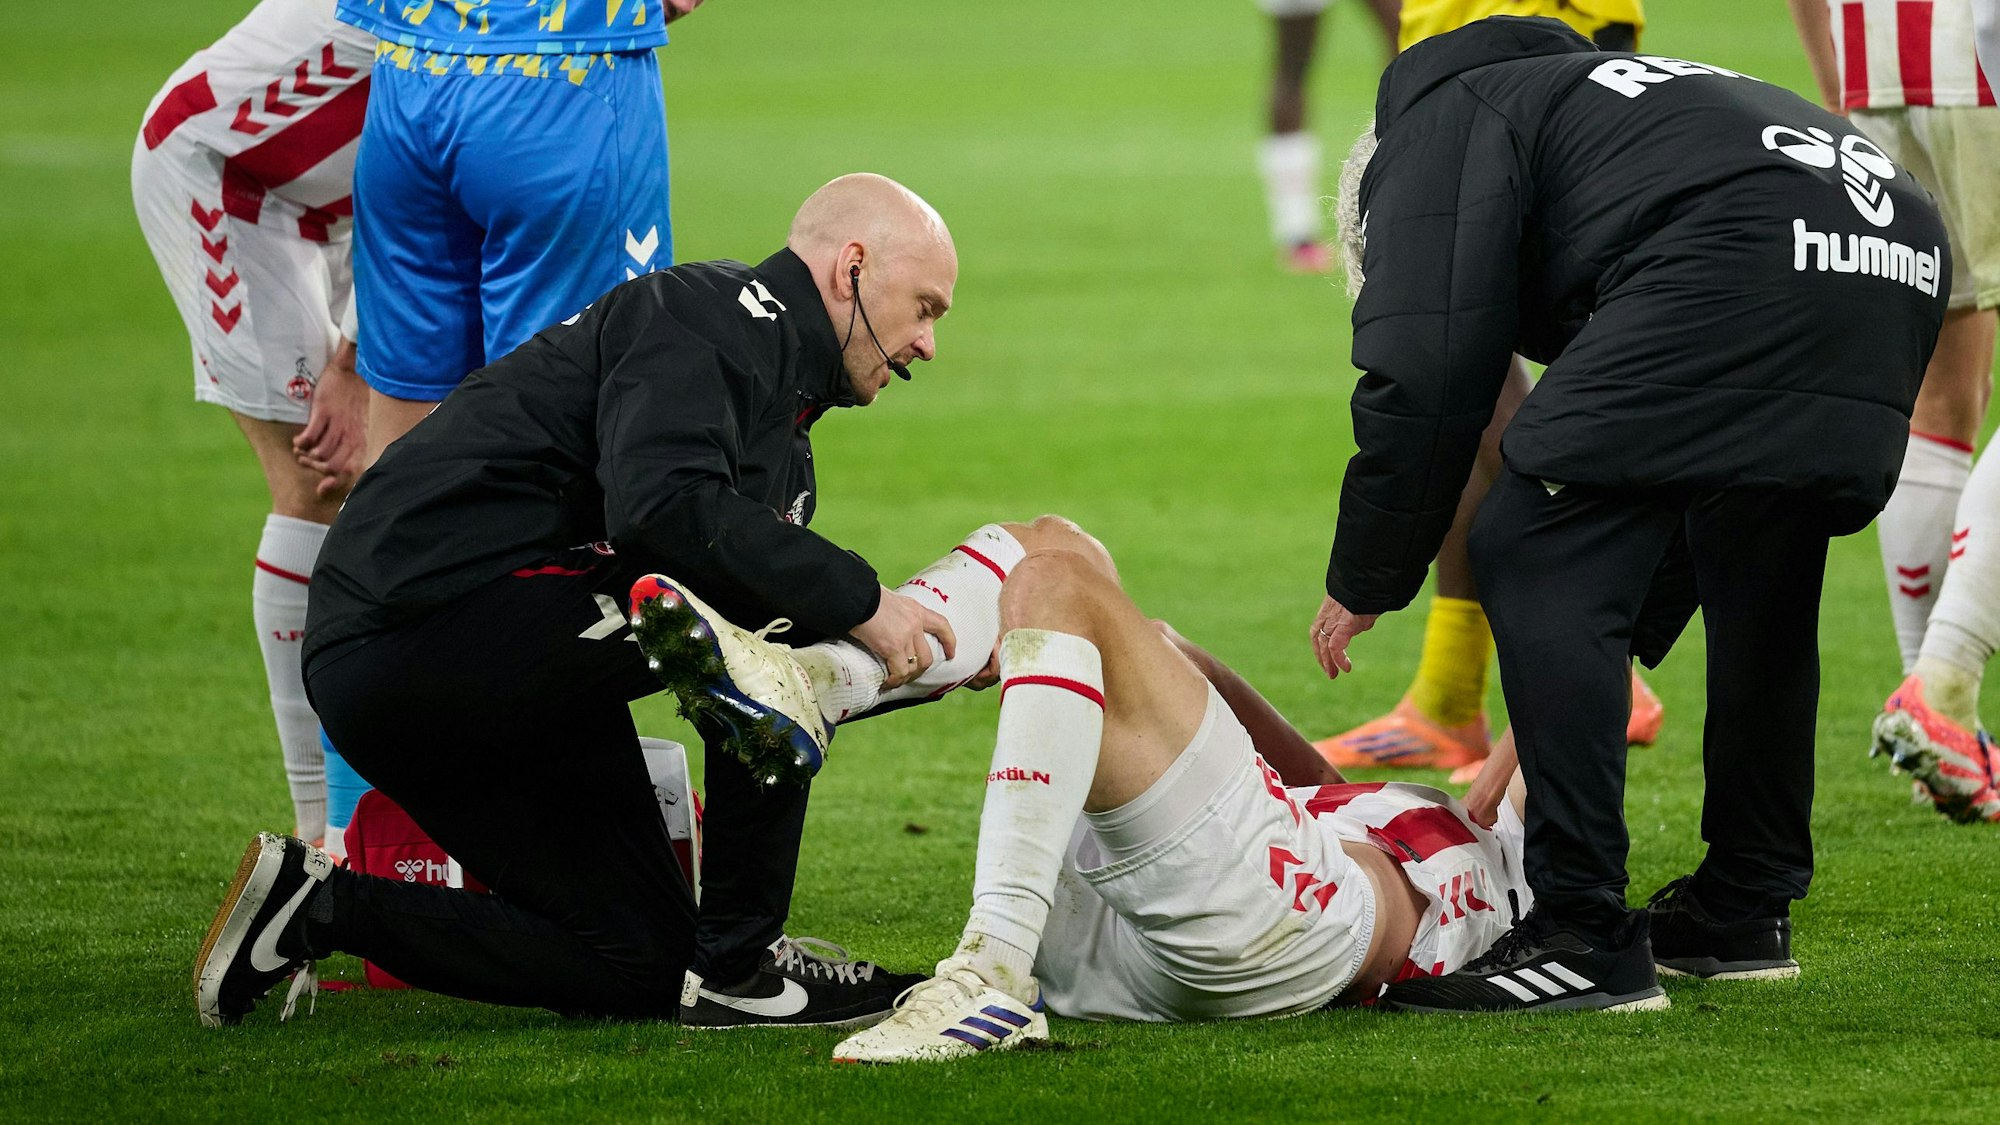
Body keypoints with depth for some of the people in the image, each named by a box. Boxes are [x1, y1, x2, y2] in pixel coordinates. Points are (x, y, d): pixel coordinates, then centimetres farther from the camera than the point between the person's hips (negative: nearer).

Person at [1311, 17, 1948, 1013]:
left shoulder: (1437, 122, 19)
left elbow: (1426, 371, 3)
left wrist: (1364, 582, 16)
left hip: (1745, 262, -9)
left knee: (1534, 558, 0)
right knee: (1757, 584, 28)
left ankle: (1584, 937, -4)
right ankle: (1745, 910, 35)